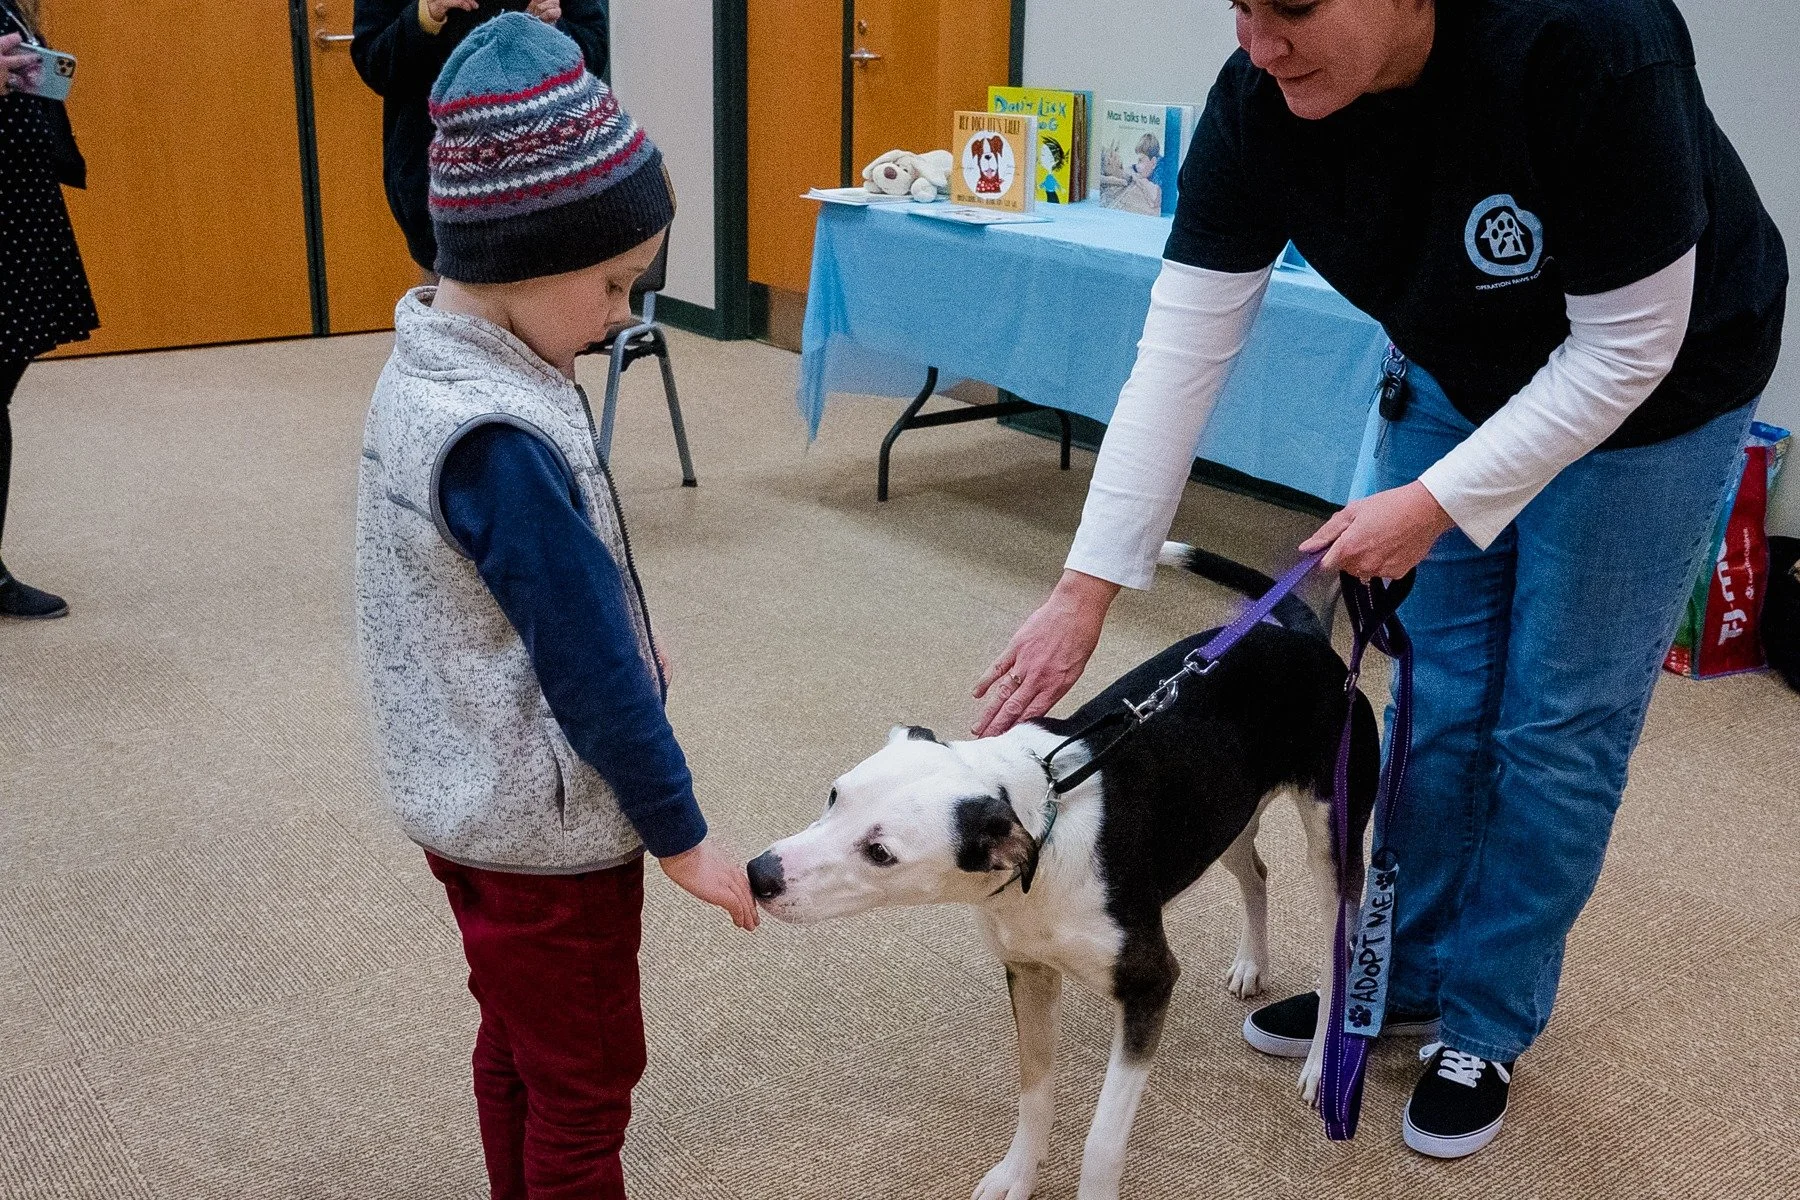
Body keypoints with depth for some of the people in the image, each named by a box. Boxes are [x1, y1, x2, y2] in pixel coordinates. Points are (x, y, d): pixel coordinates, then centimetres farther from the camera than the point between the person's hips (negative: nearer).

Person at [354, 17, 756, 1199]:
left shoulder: (422, 370, -1)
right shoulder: (504, 442, -29)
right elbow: (591, 672, -24)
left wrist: (621, 625, 13)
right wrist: (683, 837, -15)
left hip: (467, 802, 9)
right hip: (548, 828, -9)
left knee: (519, 1047, 24)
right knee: (586, 1083, 9)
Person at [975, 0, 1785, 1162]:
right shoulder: (1259, 99, -23)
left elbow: (1626, 347, -28)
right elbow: (1181, 352, -22)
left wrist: (1437, 503, -28)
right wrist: (1087, 586, -24)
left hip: (1646, 388, -4)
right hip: (1458, 377, 4)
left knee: (1559, 718, 1)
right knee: (1433, 693, 9)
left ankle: (1489, 1024, 20)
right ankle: (1405, 970, 29)